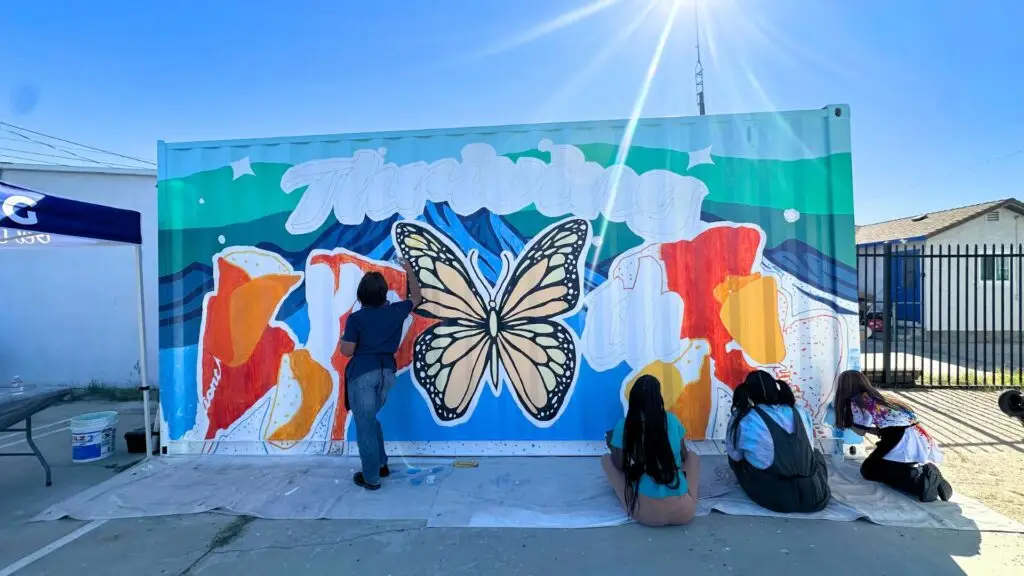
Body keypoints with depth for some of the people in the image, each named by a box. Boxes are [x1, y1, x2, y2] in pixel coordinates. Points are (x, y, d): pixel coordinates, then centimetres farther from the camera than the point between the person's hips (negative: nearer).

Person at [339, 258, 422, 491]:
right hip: (386, 373, 5)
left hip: (362, 374, -5)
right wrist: (409, 271, 27)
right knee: (370, 419, 25)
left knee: (364, 425, 6)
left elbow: (347, 351, -7)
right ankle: (381, 464, 31)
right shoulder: (395, 311, 1)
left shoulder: (356, 318, -10)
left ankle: (371, 478, 15)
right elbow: (416, 297, 20)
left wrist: (343, 339, 15)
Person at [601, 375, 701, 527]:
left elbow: (619, 465, 4)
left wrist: (612, 445, 23)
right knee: (692, 456, 28)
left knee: (606, 459, 17)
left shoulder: (624, 425, -5)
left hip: (645, 513, -2)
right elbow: (683, 457, 15)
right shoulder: (672, 420, 1)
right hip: (683, 511, 2)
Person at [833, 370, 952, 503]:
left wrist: (847, 422, 23)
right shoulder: (876, 397, 24)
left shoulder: (856, 402, 1)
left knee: (868, 468, 5)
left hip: (903, 439, -8)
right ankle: (923, 472, 2)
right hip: (919, 437, 8)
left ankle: (918, 479, -13)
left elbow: (861, 431, 7)